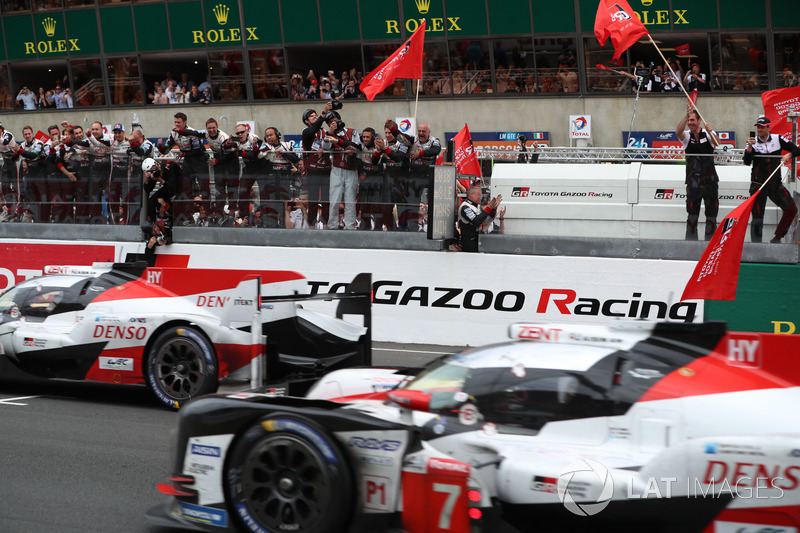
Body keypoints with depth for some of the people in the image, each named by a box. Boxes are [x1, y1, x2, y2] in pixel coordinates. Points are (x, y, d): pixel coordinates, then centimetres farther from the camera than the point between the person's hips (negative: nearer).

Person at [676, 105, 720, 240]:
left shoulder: (708, 134, 5)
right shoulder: (687, 136, 6)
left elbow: (717, 143, -16)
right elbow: (678, 132, -16)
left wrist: (711, 132, -37)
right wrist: (686, 115, -31)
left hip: (710, 180, 0)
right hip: (693, 181, 0)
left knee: (711, 212, 3)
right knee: (692, 213, -3)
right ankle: (691, 240, 2)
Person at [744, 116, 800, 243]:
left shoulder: (777, 139, 3)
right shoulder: (753, 141, -1)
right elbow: (747, 162, -12)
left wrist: (789, 155, -15)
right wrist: (750, 147, -26)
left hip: (776, 184, 3)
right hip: (758, 184, -3)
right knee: (757, 216, -7)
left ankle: (777, 238, 6)